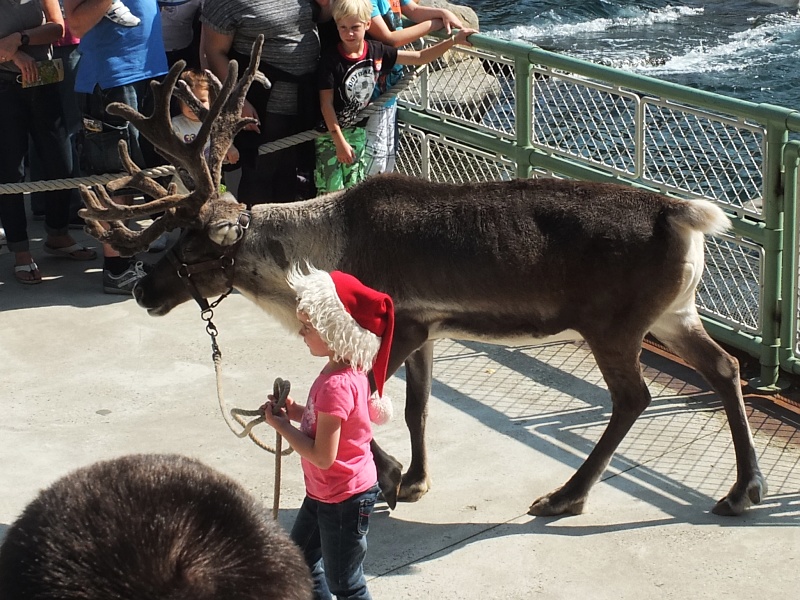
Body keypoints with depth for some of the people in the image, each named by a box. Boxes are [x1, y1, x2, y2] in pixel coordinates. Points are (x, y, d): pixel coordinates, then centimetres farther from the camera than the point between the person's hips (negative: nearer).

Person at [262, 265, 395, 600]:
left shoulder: (336, 385, -30)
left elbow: (322, 456, -28)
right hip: (324, 493, 10)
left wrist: (281, 425, -17)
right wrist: (296, 411, -2)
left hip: (345, 499, -10)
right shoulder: (348, 370, 0)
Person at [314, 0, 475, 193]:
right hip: (330, 133, -5)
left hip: (358, 131, 5)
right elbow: (326, 103, -17)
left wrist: (454, 40, -9)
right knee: (331, 191, -5)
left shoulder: (376, 52, -6)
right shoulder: (330, 58, -19)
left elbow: (420, 57, 0)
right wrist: (340, 142, -19)